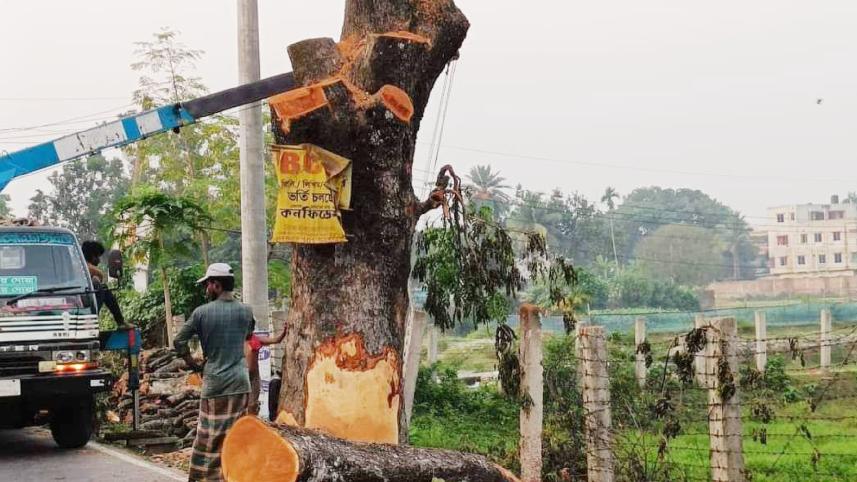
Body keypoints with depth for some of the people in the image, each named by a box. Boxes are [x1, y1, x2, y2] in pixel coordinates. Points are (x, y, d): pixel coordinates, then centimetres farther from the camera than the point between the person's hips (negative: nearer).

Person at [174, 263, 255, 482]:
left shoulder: (202, 312, -5)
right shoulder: (246, 311, 4)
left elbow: (179, 342, -1)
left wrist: (192, 363, 11)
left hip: (215, 383, -3)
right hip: (240, 382, 3)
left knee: (210, 437, 2)